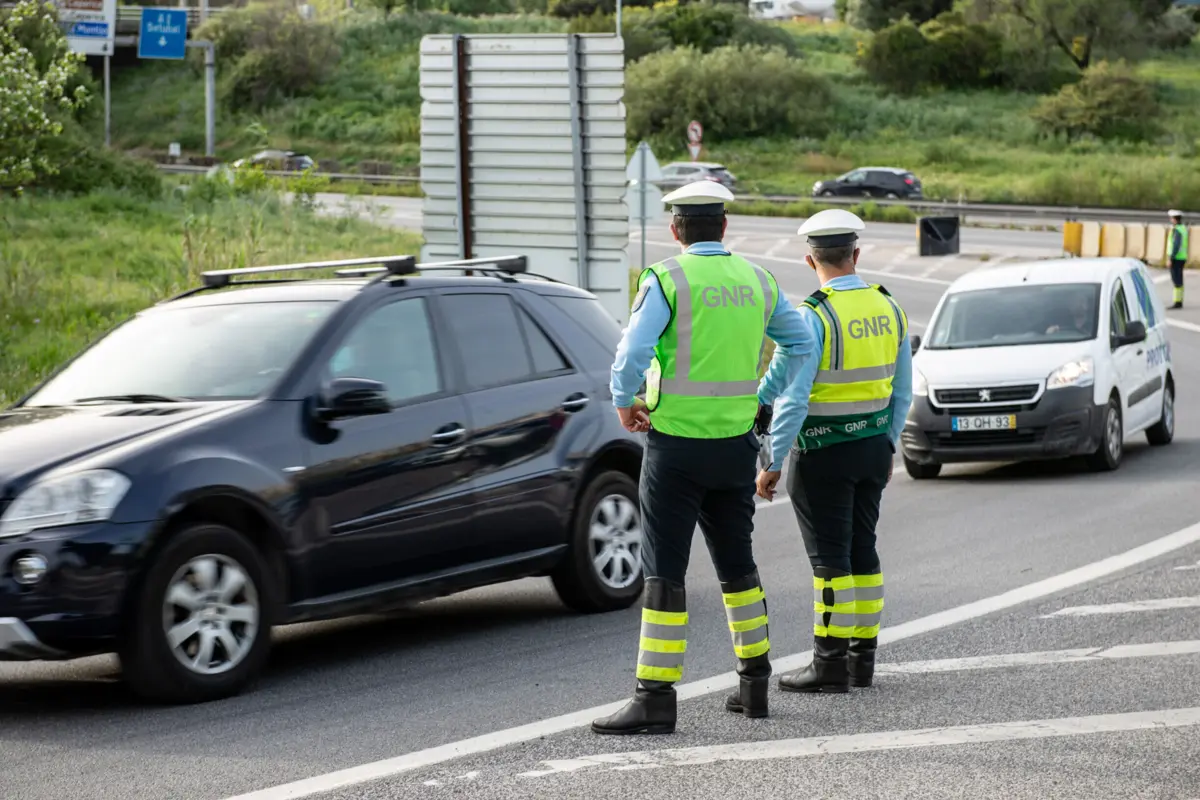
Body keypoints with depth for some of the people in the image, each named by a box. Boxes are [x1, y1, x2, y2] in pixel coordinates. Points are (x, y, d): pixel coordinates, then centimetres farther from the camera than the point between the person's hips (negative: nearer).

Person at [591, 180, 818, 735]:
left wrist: (624, 402, -2)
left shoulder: (666, 279, -11)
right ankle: (754, 684, 25)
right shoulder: (757, 281, 7)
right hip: (736, 440, 5)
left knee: (664, 569, -5)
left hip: (676, 442, -5)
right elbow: (801, 345, 17)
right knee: (736, 562, 19)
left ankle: (655, 699, -9)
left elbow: (633, 353, -20)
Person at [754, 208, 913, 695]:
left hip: (823, 453, -6)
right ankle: (863, 657, 16)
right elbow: (902, 392, 12)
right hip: (874, 447, 6)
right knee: (862, 549, 12)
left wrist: (772, 464, -14)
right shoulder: (888, 310, 5)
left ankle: (831, 663, -3)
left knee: (830, 558, -4)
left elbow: (792, 398, -19)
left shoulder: (813, 316, -16)